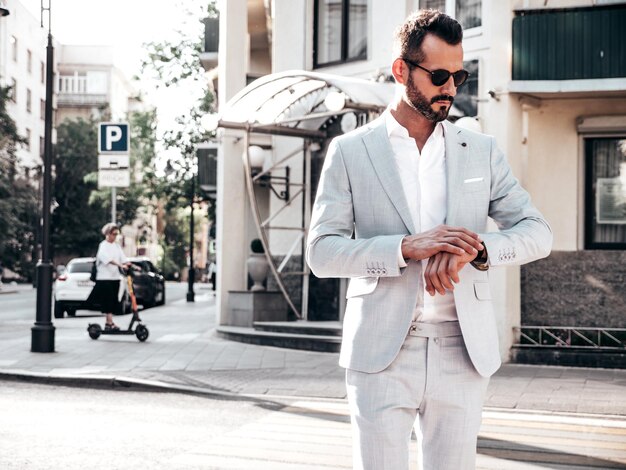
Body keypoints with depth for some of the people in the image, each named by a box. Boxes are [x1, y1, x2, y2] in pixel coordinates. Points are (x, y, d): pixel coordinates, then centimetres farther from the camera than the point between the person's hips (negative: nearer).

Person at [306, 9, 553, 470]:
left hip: (463, 352, 2)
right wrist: (406, 248, -19)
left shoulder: (482, 151, 10)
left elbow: (538, 232, 5)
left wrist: (475, 249, -16)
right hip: (382, 353, -2)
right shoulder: (350, 151, 3)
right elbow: (321, 251, -4)